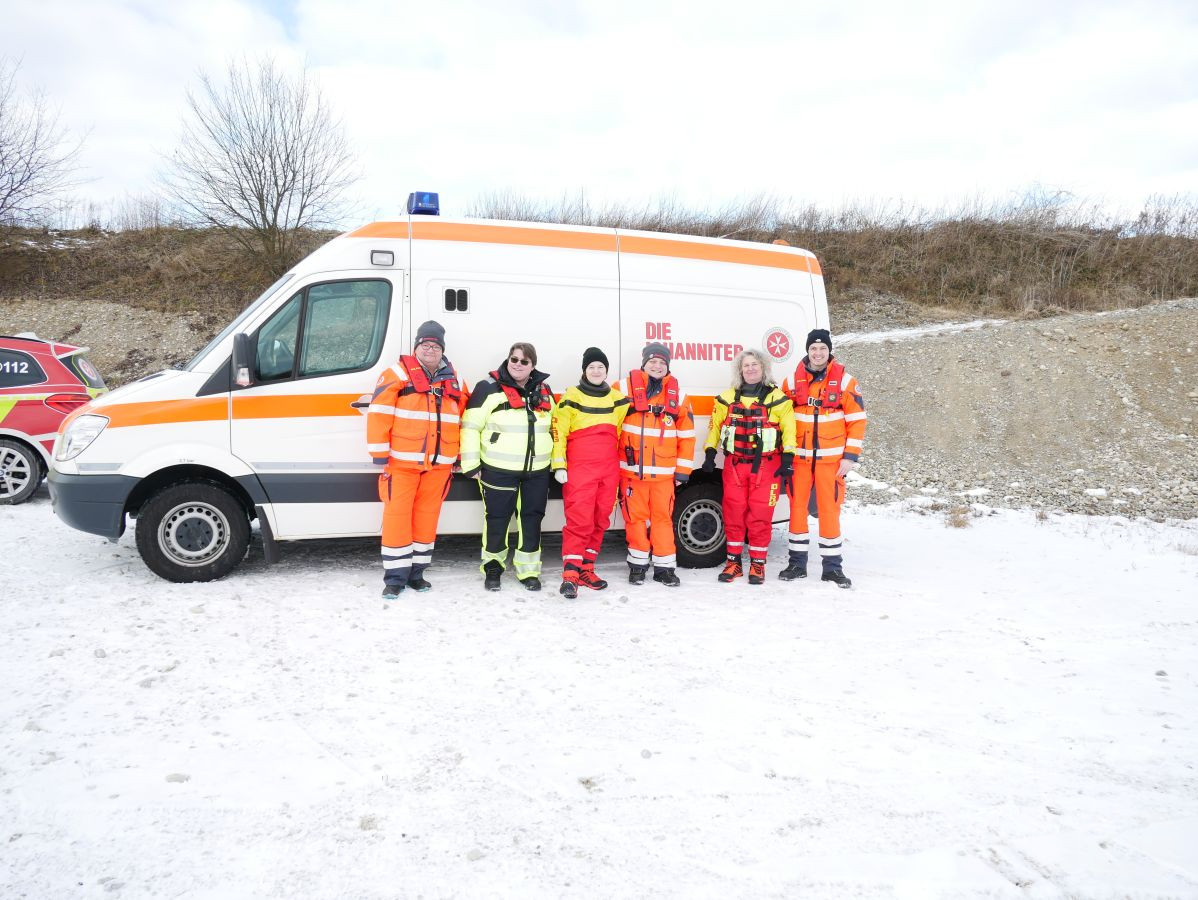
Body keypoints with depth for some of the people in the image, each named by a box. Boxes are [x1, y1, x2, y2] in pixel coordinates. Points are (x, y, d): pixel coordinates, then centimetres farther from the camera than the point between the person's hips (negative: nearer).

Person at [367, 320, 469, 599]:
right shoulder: (397, 375, -3)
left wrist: (460, 456, 17)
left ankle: (416, 572, 21)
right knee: (397, 516, -4)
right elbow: (378, 415, -8)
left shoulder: (454, 380, 13)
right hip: (402, 462, -4)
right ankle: (395, 577, 5)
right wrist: (380, 455, -11)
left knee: (427, 516, 10)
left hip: (439, 464, 4)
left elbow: (465, 419, 20)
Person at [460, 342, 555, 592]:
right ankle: (493, 568, 21)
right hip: (498, 470, -4)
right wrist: (471, 463, -10)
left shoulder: (544, 391, 11)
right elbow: (470, 426, -7)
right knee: (497, 518, 4)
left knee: (532, 519, 8)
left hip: (537, 470, 4)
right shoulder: (489, 388, -5)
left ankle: (529, 570, 19)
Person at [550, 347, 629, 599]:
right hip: (579, 468, -5)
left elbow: (624, 432, 21)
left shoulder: (618, 398, 13)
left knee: (600, 520, 8)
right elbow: (558, 432, -3)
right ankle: (570, 574, -10)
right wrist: (559, 464, -9)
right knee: (579, 520, -11)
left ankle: (586, 569, 19)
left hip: (609, 470, 5)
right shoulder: (571, 397, 1)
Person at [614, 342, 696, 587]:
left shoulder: (677, 394, 7)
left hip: (664, 473, 1)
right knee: (636, 517, 3)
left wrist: (683, 469, 5)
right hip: (632, 469, -1)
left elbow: (686, 435, 9)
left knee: (663, 517, 4)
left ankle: (664, 567, 14)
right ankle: (638, 564, 17)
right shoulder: (624, 388, 0)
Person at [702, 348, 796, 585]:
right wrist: (710, 453, 8)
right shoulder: (728, 397, 10)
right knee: (733, 513, 4)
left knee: (760, 515, -1)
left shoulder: (777, 398, 2)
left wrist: (787, 459, -6)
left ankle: (757, 565, 10)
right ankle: (733, 561, 15)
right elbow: (715, 426, 15)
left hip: (766, 465, -2)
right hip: (735, 464, 2)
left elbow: (789, 429, 1)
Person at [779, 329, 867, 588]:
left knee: (829, 510, 0)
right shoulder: (793, 380, 6)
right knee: (797, 507, 5)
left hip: (831, 459, -2)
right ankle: (797, 564, 16)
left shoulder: (845, 381, 0)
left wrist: (850, 457, -6)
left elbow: (857, 420, 0)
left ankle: (833, 567, 11)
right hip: (798, 457, 2)